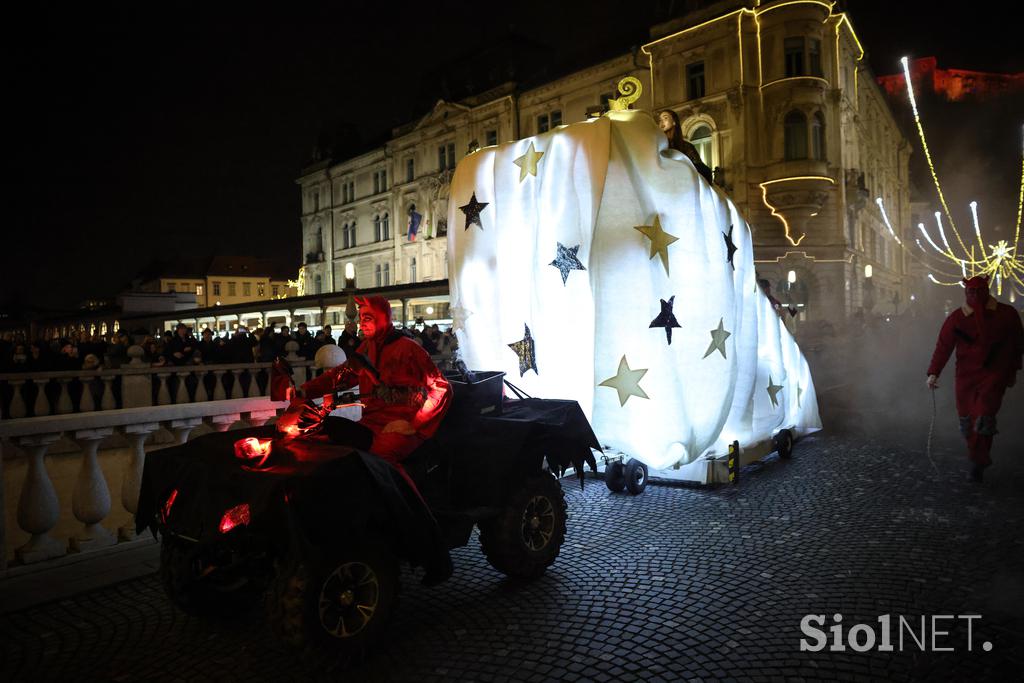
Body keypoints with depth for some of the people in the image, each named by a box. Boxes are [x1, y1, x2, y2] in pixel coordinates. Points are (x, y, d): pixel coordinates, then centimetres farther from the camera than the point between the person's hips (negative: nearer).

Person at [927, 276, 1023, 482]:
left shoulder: (1007, 314, 0)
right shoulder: (956, 318, 0)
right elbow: (943, 346, -5)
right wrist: (934, 373, -14)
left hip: (995, 374, -2)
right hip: (966, 376, 2)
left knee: (984, 417, -12)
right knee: (968, 418, 6)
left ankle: (978, 463, -1)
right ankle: (978, 459, 25)